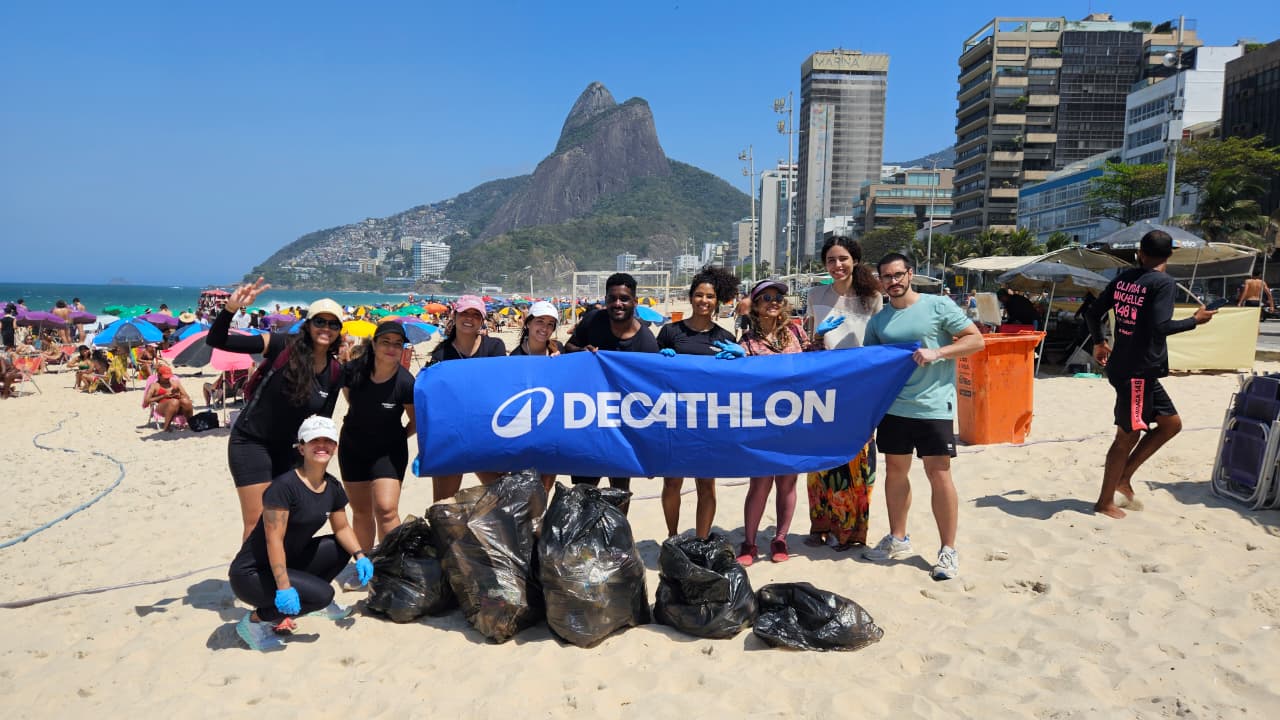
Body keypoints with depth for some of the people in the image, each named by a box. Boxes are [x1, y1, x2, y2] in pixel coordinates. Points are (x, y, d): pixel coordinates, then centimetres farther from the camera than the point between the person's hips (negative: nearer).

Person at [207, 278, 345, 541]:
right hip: (251, 443, -5)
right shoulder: (282, 346, -17)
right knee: (257, 522, -4)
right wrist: (231, 308, -38)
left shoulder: (334, 373, -3)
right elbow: (216, 341, -22)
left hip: (288, 448, 5)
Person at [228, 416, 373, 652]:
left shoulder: (333, 487, 1)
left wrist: (360, 556, -4)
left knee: (342, 548, 7)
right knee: (322, 594, -23)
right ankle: (254, 620, -4)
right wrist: (283, 587, -30)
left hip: (289, 561, 8)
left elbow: (342, 528, 12)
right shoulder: (284, 486, -23)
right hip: (250, 573, -8)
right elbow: (274, 540, -26)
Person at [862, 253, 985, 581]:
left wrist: (937, 352, -18)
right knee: (895, 470, 12)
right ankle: (897, 539, 28)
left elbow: (976, 339, -6)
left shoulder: (938, 305, -4)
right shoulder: (878, 320, 10)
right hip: (893, 406, 5)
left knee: (939, 474, -3)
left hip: (933, 406, -5)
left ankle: (948, 550, 9)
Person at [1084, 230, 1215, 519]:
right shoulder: (1165, 283, -13)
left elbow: (1092, 313, 12)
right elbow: (1160, 327, -24)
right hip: (1139, 372, -8)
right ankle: (1106, 501, 11)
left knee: (1171, 422, 18)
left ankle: (1123, 478, 19)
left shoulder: (1124, 278, 9)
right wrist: (1195, 320, -8)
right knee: (1128, 436, 2)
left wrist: (1099, 343, 26)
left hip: (1122, 366, 8)